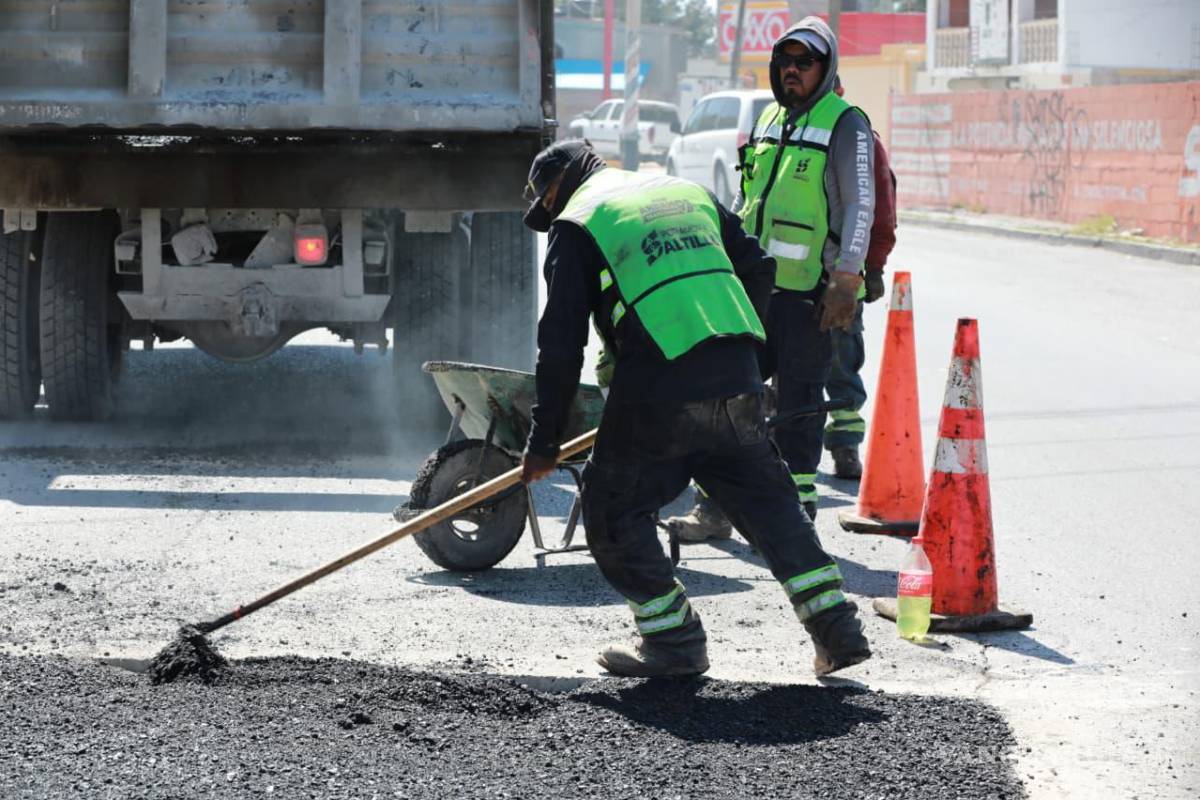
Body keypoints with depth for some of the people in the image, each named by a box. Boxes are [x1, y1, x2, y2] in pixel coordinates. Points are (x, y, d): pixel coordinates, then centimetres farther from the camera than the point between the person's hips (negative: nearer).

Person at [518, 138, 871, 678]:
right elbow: (759, 273, 24)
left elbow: (561, 342, 2)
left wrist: (545, 442, 7)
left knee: (615, 508, 11)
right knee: (766, 497, 16)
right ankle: (836, 627, 11)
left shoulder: (576, 225, 8)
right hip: (737, 379, 6)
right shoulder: (689, 193, 25)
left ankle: (673, 638, 9)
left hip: (658, 385, -6)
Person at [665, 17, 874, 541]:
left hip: (811, 293, -6)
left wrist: (846, 282, -16)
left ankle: (796, 507, 6)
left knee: (798, 399, -2)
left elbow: (861, 207, -9)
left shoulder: (845, 125, -4)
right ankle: (717, 503, 10)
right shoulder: (768, 121, 17)